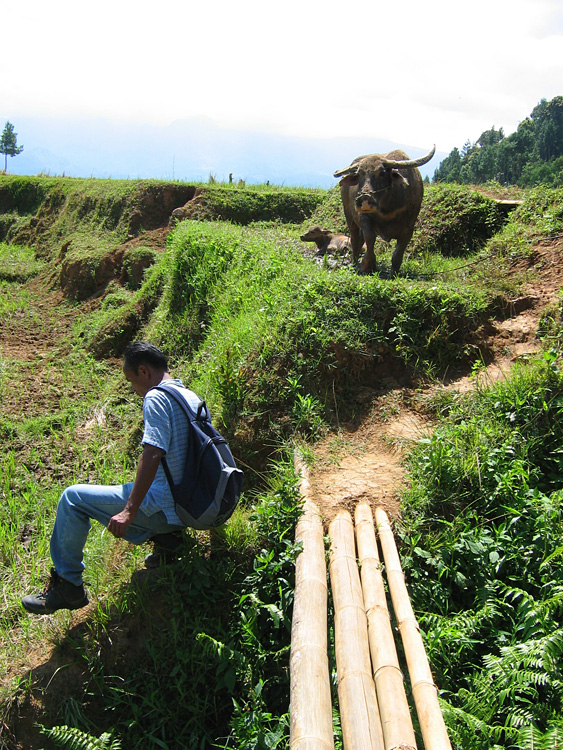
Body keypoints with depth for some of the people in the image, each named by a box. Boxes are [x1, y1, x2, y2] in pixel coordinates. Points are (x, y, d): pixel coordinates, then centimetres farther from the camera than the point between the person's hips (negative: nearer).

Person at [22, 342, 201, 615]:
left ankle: (68, 586, 9)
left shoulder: (156, 397, -15)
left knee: (73, 498, 1)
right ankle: (167, 538, 16)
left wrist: (129, 511, -25)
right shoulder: (192, 397, 12)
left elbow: (152, 455, -26)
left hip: (162, 508, -9)